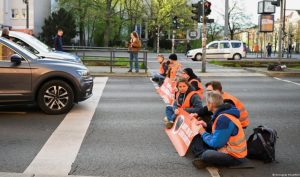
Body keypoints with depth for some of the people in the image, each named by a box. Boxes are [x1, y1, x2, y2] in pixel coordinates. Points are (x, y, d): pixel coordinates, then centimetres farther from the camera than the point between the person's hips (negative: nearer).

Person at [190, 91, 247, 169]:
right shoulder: (221, 114, 5)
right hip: (226, 147, 10)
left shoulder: (224, 119, -25)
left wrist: (203, 133, -8)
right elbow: (217, 133, 15)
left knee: (207, 155, -37)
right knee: (197, 139, 6)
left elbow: (215, 143, -22)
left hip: (234, 156, -10)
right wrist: (205, 126, 3)